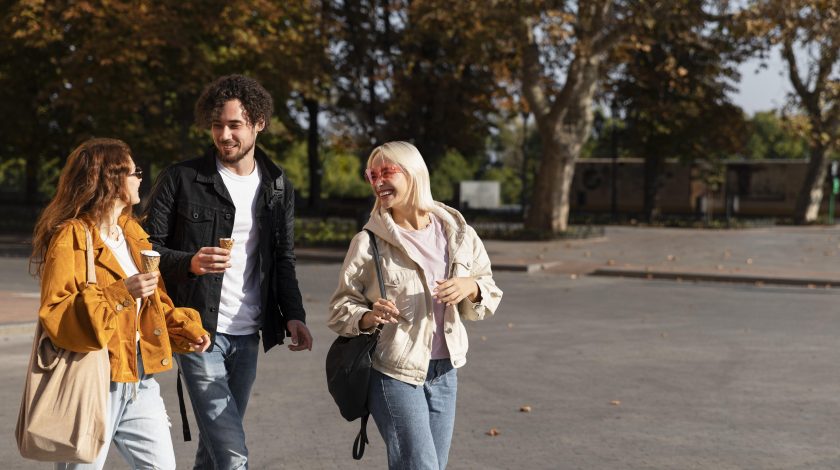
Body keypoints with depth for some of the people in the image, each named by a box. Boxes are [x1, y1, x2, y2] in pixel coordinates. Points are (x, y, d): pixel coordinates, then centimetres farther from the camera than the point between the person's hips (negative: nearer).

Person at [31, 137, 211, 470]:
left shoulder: (133, 233, 15)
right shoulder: (70, 237, -11)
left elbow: (156, 302, 23)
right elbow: (54, 315, -17)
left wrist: (185, 330, 5)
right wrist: (119, 294, -26)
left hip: (140, 382, 7)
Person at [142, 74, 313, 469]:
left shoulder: (278, 188, 10)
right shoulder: (181, 180, -4)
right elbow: (148, 247, -2)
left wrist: (293, 315, -1)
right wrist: (190, 262, -22)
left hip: (247, 335, 5)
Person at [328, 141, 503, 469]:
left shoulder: (457, 233, 4)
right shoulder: (368, 242, -6)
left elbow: (490, 294, 11)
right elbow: (340, 307, -2)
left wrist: (472, 287, -11)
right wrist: (368, 318, -23)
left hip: (444, 372, 4)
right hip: (394, 373, -4)